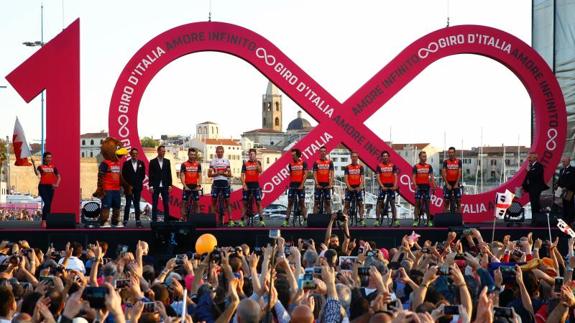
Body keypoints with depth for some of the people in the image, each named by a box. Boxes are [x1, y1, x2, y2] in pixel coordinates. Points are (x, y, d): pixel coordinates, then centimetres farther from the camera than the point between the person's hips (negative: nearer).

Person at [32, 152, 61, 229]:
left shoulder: (53, 167, 12)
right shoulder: (41, 167, 1)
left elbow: (59, 177, 11)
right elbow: (37, 173, -19)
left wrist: (57, 184, -6)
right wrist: (34, 164, -30)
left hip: (50, 187, 5)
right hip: (43, 186, -5)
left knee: (49, 205, 6)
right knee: (47, 203, -19)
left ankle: (45, 221, 14)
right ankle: (43, 221, -15)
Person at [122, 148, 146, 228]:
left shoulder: (141, 163, 8)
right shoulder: (126, 163, 2)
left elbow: (143, 175, 9)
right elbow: (124, 175, 1)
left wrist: (139, 182, -2)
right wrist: (128, 185, -6)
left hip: (138, 187, 2)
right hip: (129, 187, -2)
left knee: (137, 204, 5)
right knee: (128, 204, -3)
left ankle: (138, 220, 5)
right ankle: (125, 220, -2)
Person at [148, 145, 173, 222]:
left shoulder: (167, 161, 8)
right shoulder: (153, 162, 0)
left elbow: (169, 174, 8)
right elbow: (150, 175, -2)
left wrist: (170, 185, 1)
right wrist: (151, 186, -8)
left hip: (165, 186, 2)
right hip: (156, 186, -2)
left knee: (166, 204, 2)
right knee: (155, 204, 1)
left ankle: (166, 219, 8)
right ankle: (154, 220, 5)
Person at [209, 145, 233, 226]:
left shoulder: (226, 161, 10)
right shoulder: (213, 161, 8)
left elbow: (230, 174, 7)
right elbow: (209, 174, 3)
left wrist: (223, 173, -11)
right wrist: (217, 173, -12)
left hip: (225, 182, 0)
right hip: (216, 182, 0)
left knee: (227, 201, -2)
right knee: (214, 201, 0)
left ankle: (230, 220, -4)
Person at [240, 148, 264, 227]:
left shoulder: (258, 162, 5)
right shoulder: (245, 163, 7)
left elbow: (260, 171, -13)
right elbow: (242, 175, 3)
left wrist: (256, 162, -18)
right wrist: (243, 184, -10)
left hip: (255, 184, -1)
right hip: (247, 184, 1)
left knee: (258, 202, -5)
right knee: (245, 203, 5)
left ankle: (261, 220, -5)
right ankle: (242, 221, 8)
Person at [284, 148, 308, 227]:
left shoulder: (303, 163, -1)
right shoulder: (290, 164, 7)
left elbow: (305, 174, -5)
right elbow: (290, 174, 14)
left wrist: (302, 185, -12)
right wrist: (289, 184, 6)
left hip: (300, 185, -2)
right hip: (292, 185, 2)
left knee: (302, 203, 2)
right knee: (290, 203, 0)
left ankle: (305, 220, 5)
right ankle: (286, 221, -3)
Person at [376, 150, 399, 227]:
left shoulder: (392, 165, 6)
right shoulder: (379, 166, 2)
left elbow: (395, 176, 2)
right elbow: (378, 177, -3)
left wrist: (395, 186, -11)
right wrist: (382, 186, -15)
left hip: (391, 186, 1)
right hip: (383, 186, -1)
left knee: (392, 203, 2)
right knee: (379, 203, -2)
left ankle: (395, 220, 1)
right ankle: (378, 220, 0)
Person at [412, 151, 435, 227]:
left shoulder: (429, 166, 8)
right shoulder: (416, 166, 2)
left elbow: (431, 177, 5)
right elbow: (413, 177, -2)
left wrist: (434, 186, -8)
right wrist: (415, 185, -18)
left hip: (427, 186, 2)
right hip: (419, 186, -2)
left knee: (427, 203, 4)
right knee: (417, 203, -4)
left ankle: (429, 220, 9)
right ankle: (416, 220, -4)